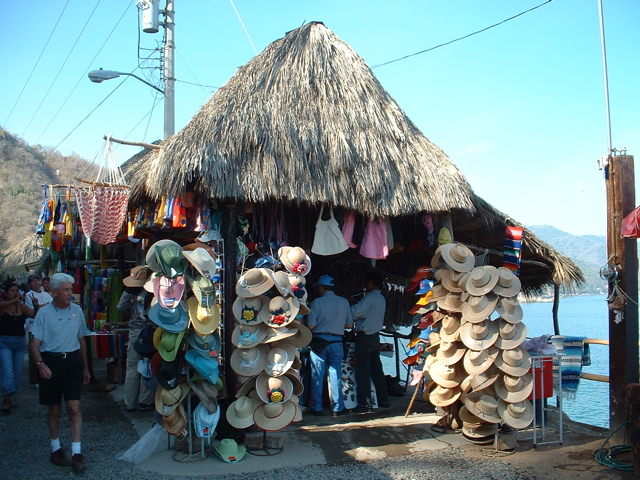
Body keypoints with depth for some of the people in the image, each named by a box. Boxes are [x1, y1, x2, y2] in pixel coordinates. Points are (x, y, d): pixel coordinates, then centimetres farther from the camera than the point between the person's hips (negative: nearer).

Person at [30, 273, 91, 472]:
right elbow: (35, 343, -5)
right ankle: (55, 448, 27)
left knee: (74, 407, -6)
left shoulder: (77, 310, 6)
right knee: (54, 409, 9)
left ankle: (76, 452, -2)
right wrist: (40, 364, -22)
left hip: (72, 361, 2)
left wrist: (85, 368, 18)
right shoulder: (44, 312, -4)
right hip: (50, 362, -2)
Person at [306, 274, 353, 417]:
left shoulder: (317, 302, -6)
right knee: (336, 376, 9)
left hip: (319, 341, -2)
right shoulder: (344, 302, 4)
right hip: (337, 341, 3)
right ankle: (338, 408, 11)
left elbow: (310, 325, -9)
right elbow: (349, 325, 7)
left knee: (317, 377, 5)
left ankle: (316, 408, 10)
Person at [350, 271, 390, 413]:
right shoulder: (381, 299, 12)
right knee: (376, 369, 15)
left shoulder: (369, 298, -16)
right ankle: (383, 400, 21)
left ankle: (364, 404, -4)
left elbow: (354, 313, -15)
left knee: (363, 371, -5)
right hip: (375, 336, 9)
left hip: (364, 336, -9)